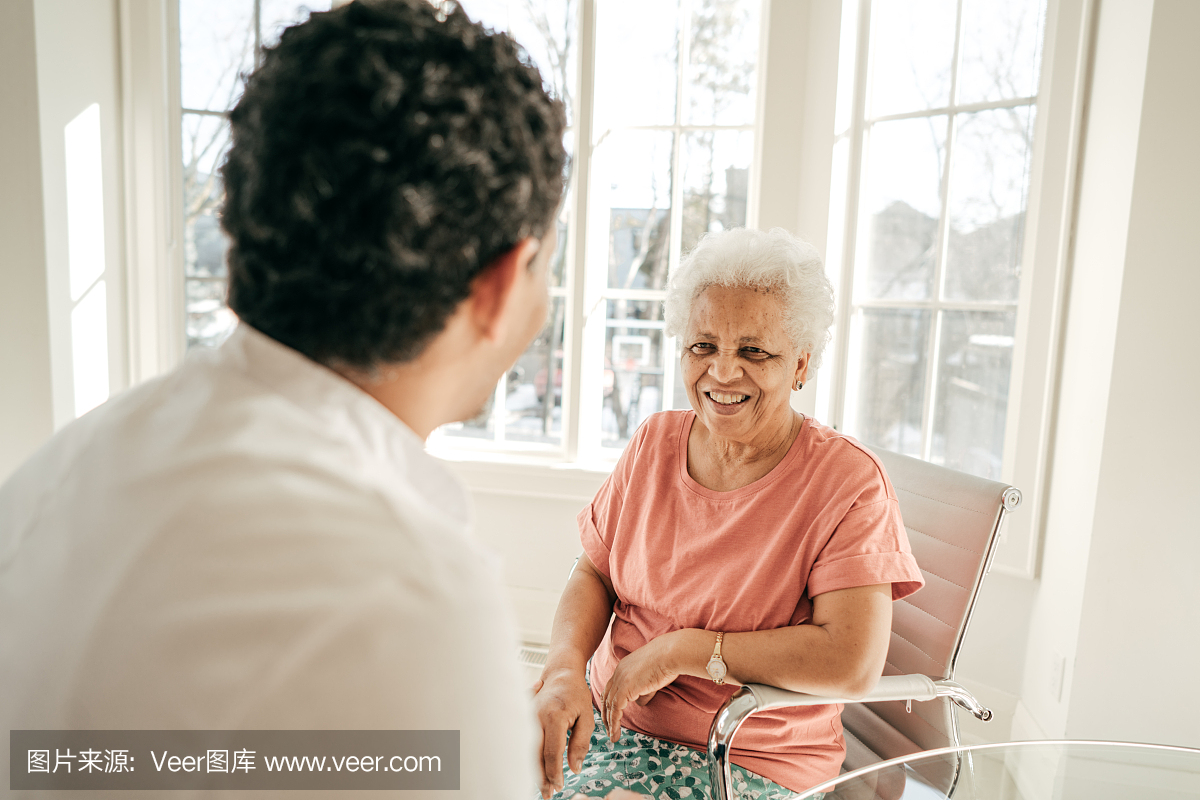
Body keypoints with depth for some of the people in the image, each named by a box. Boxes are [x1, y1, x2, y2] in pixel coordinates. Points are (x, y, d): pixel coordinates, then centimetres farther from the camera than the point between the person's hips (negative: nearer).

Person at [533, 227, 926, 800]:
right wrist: (566, 672, -14)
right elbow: (594, 574, 5)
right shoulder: (654, 442, 1)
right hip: (604, 711, 5)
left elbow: (854, 662, -24)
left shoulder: (847, 480, -16)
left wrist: (681, 648, -20)